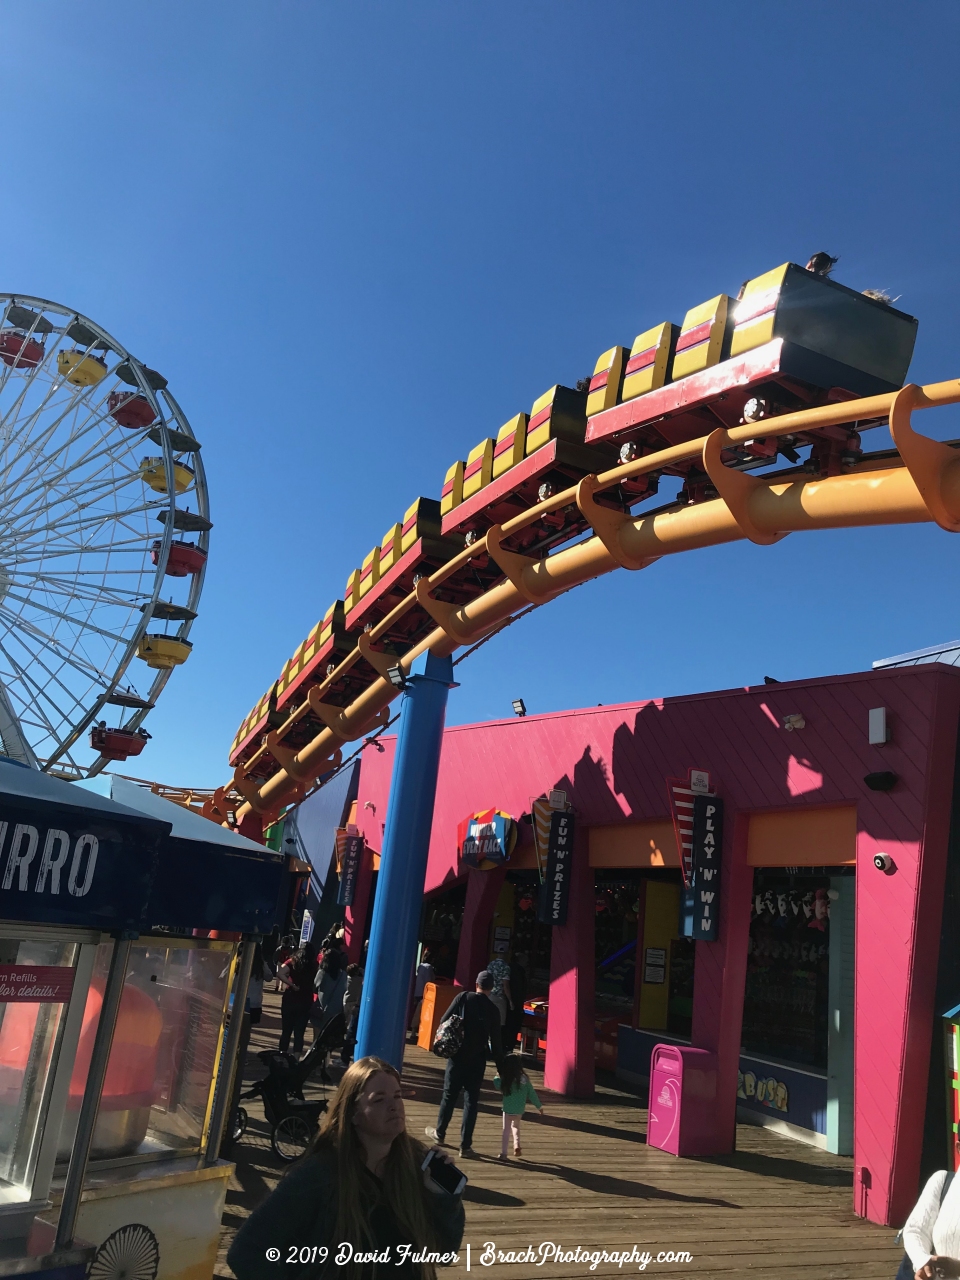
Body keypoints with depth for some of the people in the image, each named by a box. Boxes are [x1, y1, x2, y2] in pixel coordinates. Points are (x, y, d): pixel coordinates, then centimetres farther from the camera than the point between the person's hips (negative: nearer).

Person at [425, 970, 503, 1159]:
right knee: (471, 1101, 5)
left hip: (457, 1056, 0)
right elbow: (496, 1043, -3)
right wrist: (501, 1067, 3)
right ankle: (465, 1145, 2)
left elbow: (444, 1022, -8)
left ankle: (439, 1134, 30)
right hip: (477, 1060, 0)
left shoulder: (463, 997, -4)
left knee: (449, 1095, 15)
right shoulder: (493, 1010, -3)